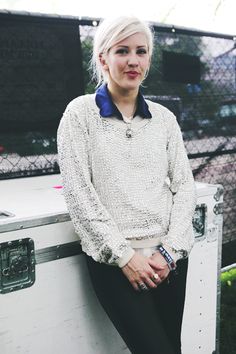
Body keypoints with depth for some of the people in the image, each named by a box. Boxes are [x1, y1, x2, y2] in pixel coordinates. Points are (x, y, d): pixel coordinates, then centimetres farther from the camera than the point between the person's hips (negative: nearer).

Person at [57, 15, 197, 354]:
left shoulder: (164, 117, 8)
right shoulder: (80, 113, -3)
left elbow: (184, 185, 5)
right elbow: (78, 194, -8)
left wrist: (169, 250, -7)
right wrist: (125, 255, -12)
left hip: (169, 256, 4)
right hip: (115, 260, -3)